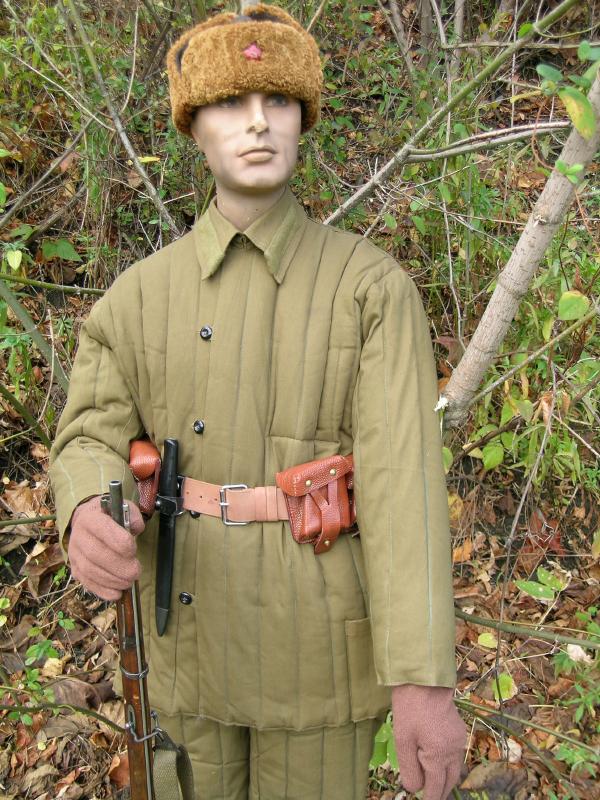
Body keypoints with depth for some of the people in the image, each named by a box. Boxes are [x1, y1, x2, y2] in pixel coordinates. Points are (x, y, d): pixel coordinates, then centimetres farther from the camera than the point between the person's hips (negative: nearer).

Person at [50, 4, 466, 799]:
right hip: (196, 632, 3)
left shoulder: (373, 285, -12)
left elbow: (403, 479, -20)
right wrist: (89, 517, -30)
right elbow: (93, 441, -3)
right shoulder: (141, 293, -2)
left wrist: (423, 679, -25)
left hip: (321, 636, -3)